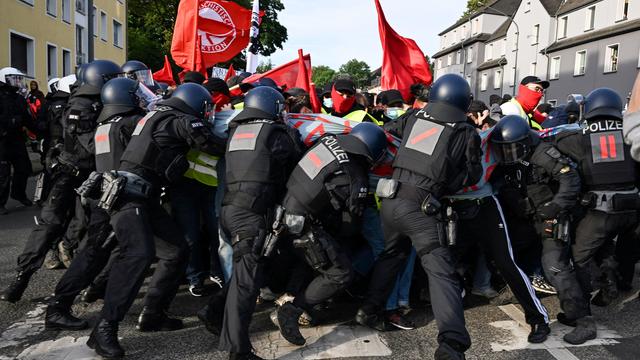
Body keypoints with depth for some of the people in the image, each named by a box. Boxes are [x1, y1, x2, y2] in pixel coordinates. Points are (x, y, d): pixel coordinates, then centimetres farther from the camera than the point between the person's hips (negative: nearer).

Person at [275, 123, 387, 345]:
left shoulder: (328, 140, 1)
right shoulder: (357, 180, -12)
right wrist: (336, 248, 19)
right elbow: (350, 225, -1)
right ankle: (293, 310, 3)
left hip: (285, 208, 8)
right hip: (304, 225, -8)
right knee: (340, 275, 2)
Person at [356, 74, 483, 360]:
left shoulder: (413, 119, 11)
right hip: (420, 206, -4)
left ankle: (368, 311, 35)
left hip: (392, 198, 5)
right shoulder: (465, 133, 5)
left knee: (391, 254, 26)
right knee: (441, 271, -4)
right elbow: (472, 176, 10)